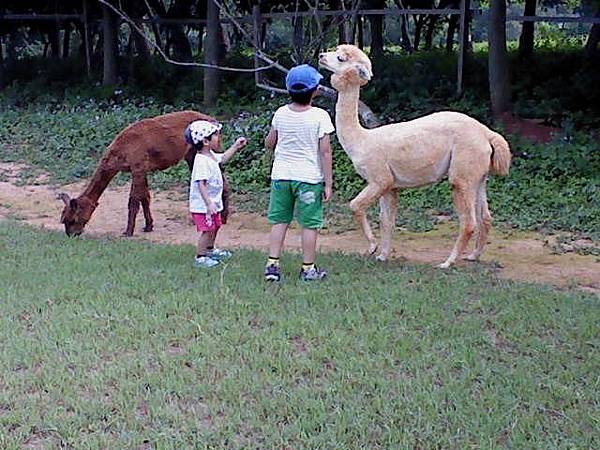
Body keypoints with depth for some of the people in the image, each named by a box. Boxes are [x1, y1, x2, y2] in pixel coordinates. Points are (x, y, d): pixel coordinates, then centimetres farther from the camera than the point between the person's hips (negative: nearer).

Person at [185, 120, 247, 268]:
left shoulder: (211, 155, 7)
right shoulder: (201, 161, -25)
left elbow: (223, 158, 29)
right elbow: (201, 184, -29)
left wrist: (235, 146, 21)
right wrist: (209, 203, -33)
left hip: (213, 203, 10)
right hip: (203, 205, -10)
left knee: (215, 227, 23)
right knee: (207, 230, -7)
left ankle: (210, 250, 43)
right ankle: (200, 257, 4)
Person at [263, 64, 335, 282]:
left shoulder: (280, 113, 0)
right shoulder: (320, 116, -12)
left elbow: (269, 144, 11)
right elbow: (325, 152, -11)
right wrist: (328, 183, -6)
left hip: (280, 176, 4)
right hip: (309, 177, -4)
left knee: (279, 221, 11)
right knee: (310, 224, 7)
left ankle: (272, 264, 9)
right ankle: (308, 268, 14)